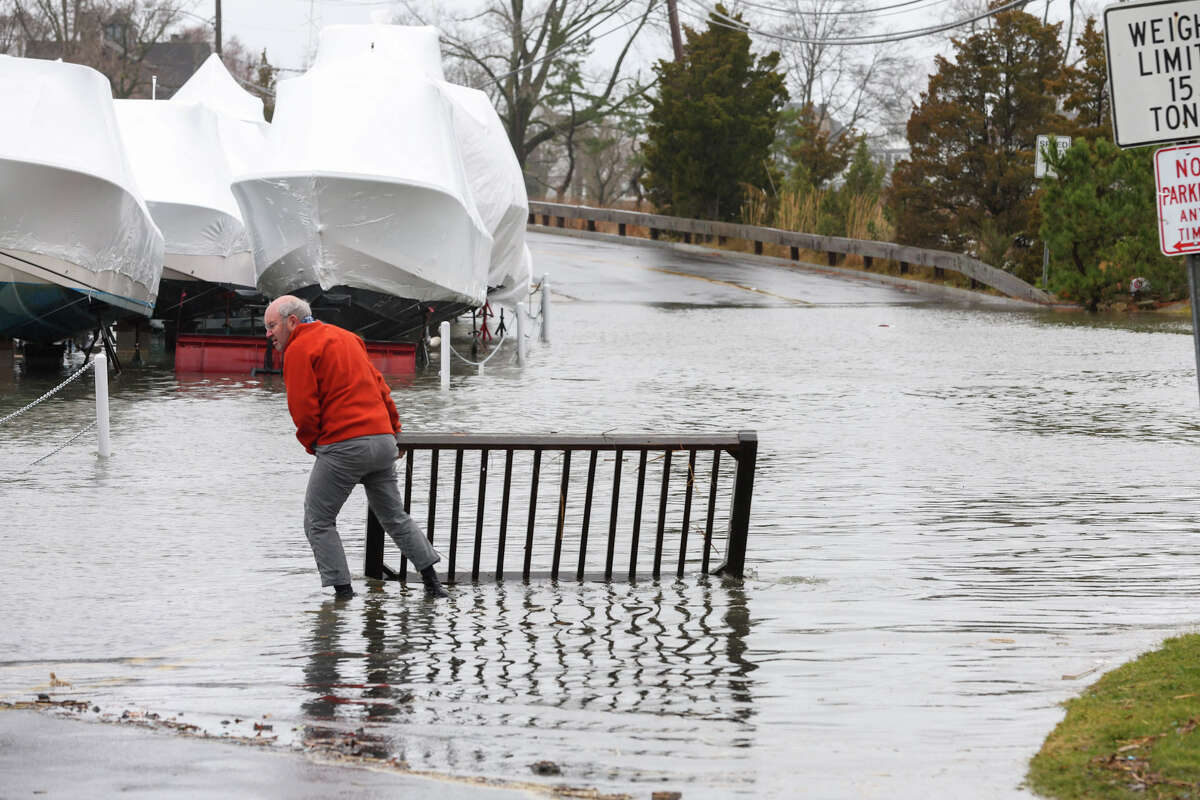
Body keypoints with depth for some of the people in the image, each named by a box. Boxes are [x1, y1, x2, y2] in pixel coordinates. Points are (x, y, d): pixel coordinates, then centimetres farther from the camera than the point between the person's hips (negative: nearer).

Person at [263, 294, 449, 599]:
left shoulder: (299, 349, -4)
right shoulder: (344, 337, 20)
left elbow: (304, 410, -11)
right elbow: (379, 385, 21)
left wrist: (312, 445, 6)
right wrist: (393, 432, 26)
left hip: (344, 446, -8)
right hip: (383, 440, 8)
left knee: (318, 522, 3)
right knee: (394, 517, 19)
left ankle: (343, 591, -3)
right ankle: (432, 583, 18)